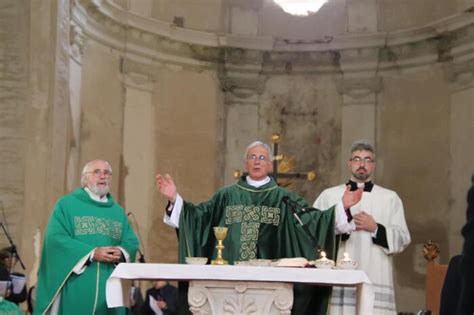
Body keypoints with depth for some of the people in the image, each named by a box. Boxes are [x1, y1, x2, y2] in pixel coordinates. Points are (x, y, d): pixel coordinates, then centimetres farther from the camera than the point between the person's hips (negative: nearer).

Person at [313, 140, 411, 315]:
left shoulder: (390, 198, 13)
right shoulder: (328, 196, 11)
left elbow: (402, 239, 6)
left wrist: (375, 228, -7)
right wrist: (342, 209, -11)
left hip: (375, 280, 0)